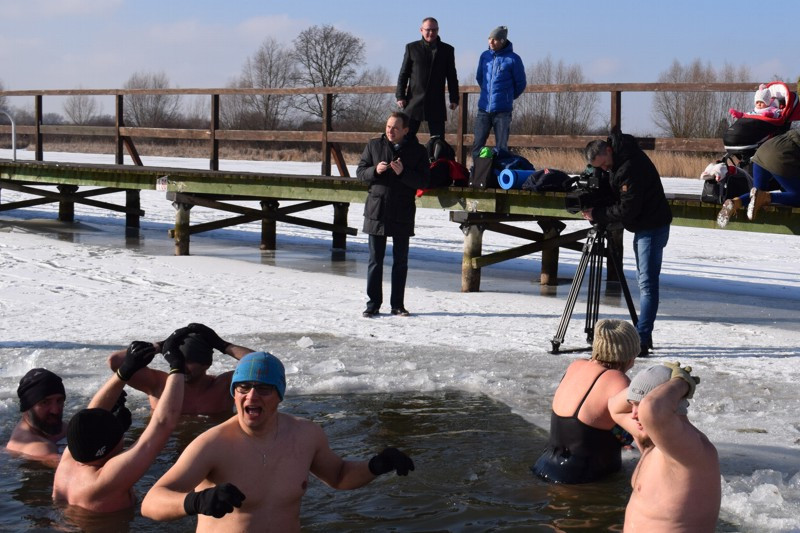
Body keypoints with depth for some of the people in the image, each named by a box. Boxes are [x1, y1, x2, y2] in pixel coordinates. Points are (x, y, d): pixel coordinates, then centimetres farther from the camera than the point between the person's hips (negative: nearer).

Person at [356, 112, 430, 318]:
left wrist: (403, 173, -19)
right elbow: (360, 172, 7)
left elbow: (424, 181, -5)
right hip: (377, 210, 1)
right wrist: (375, 170, -13)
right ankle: (373, 304, 7)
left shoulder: (417, 151, 0)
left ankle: (398, 304, 15)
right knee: (375, 260, 2)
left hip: (402, 214, 0)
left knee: (401, 261, 7)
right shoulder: (374, 146, 5)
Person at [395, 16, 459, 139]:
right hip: (414, 100, 0)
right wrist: (400, 96, -1)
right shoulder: (412, 48, 7)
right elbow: (403, 74, 7)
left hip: (436, 104, 0)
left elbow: (452, 76, 10)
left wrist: (454, 99, 4)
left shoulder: (447, 50, 8)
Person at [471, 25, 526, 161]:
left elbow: (521, 83, 5)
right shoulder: (485, 56, 5)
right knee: (478, 145, 3)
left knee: (501, 147, 1)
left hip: (503, 111, -3)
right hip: (484, 109, 3)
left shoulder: (513, 59, -6)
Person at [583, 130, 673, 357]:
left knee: (647, 282, -13)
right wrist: (597, 214, 0)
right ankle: (644, 336, 19)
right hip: (642, 227, 11)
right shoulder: (617, 163, 6)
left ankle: (642, 339, -16)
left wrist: (597, 214, -15)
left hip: (653, 227, -11)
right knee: (644, 281, 13)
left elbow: (628, 208, -24)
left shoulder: (630, 167, -24)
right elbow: (616, 199, 16)